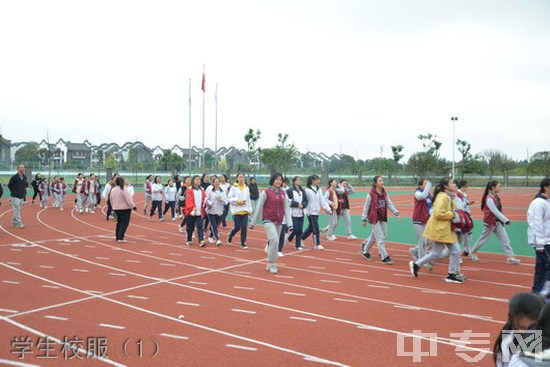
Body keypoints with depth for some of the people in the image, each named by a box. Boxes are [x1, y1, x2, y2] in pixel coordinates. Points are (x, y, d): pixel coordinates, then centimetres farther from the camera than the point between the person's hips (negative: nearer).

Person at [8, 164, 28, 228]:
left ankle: (14, 222, 25)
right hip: (15, 197, -7)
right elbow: (9, 185, -4)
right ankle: (19, 223, -9)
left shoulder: (24, 177, 5)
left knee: (19, 210, 13)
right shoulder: (14, 177, -13)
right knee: (17, 210, -9)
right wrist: (14, 192, -2)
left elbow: (26, 185, 17)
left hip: (21, 197, 7)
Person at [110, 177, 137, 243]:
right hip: (125, 208, -7)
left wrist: (114, 207, 27)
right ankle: (120, 238, -13)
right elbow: (129, 200, -19)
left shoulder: (113, 190, 6)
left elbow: (111, 201, 14)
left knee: (119, 222, 18)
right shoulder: (124, 190, -15)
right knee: (124, 223, -5)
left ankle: (117, 237, 20)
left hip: (116, 209, 7)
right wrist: (133, 206, -12)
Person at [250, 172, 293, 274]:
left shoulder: (283, 193, 7)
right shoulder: (266, 192, -6)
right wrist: (253, 222, 0)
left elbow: (286, 208, 8)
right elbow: (259, 208, -3)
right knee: (274, 240, -21)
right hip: (268, 221, -5)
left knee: (273, 242, 10)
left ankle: (269, 265, 25)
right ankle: (272, 264, -8)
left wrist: (289, 223, 0)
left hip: (279, 222, 5)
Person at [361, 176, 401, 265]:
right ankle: (384, 257, -3)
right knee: (380, 237, -7)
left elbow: (389, 204, 6)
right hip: (374, 218, -6)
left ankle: (365, 250, 37)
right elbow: (366, 207, -6)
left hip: (383, 218, 6)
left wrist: (396, 213, -5)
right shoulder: (371, 194, -11)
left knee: (374, 236, 15)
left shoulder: (384, 193, 6)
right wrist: (364, 219, -4)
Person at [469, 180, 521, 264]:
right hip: (490, 223, -8)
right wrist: (506, 220, -28)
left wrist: (502, 220, 5)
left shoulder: (496, 197, 6)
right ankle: (472, 254, 24)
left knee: (505, 240, 1)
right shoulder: (489, 199, -21)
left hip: (498, 222, 8)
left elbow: (498, 211, 8)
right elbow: (495, 212, -26)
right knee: (483, 239, 7)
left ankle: (510, 257, 1)